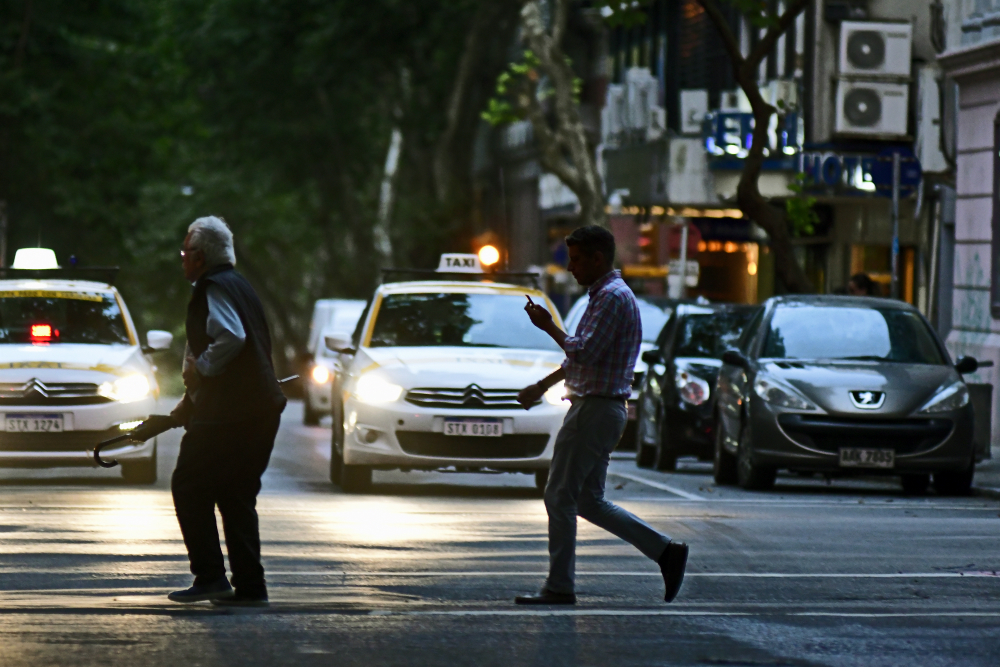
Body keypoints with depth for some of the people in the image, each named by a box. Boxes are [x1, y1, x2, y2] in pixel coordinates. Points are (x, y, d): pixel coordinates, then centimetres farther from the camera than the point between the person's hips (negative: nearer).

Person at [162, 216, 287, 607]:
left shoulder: (214, 288, -10)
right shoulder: (239, 285, 21)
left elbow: (230, 338, -26)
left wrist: (198, 369, -12)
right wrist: (191, 400, 27)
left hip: (228, 413, -9)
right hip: (262, 409, 9)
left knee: (189, 487, 0)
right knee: (237, 497, 13)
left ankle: (209, 576, -5)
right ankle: (250, 586, 10)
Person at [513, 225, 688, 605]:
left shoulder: (612, 297, -14)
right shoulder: (605, 295, 19)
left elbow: (584, 352, -23)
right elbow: (581, 357, 28)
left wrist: (548, 327, -11)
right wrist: (541, 387, 31)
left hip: (595, 409, -10)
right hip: (602, 408, 10)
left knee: (560, 497, -5)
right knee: (589, 501, 11)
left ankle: (559, 587, -1)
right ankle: (666, 551, 7)